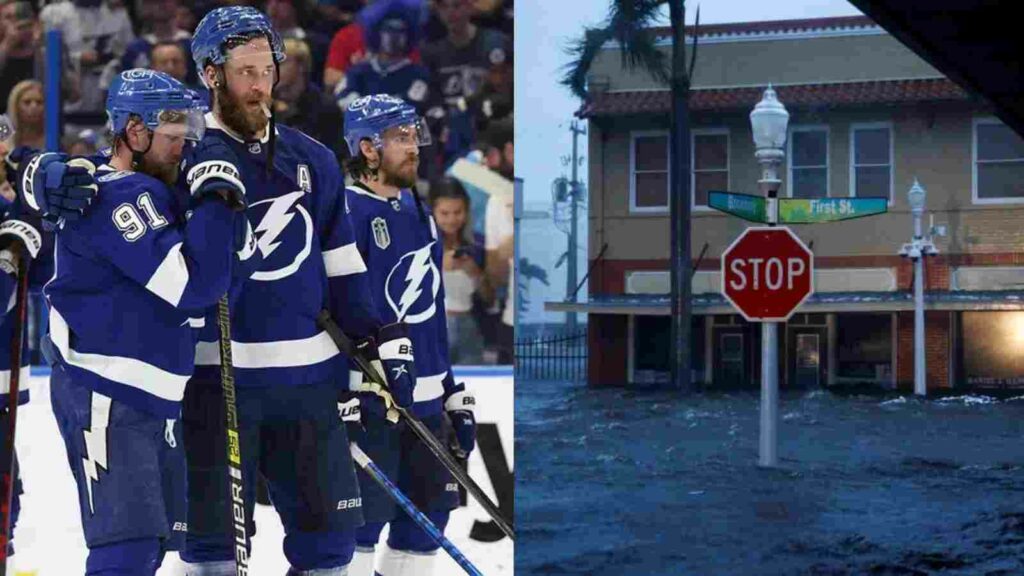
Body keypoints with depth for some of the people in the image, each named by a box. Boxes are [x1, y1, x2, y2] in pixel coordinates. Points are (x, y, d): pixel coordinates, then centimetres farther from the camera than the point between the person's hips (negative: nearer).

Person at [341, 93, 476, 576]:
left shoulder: (419, 213, 15)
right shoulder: (347, 215, -11)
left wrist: (455, 396, 20)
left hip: (424, 399, 8)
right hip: (368, 399, -8)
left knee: (429, 510, 10)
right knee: (363, 517, -11)